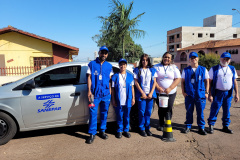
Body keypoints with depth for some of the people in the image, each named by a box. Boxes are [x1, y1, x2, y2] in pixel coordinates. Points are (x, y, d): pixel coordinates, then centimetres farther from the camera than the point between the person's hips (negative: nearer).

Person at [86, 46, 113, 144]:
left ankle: (102, 131, 26)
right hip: (95, 93, -2)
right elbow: (89, 77, 2)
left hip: (106, 94, 3)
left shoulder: (109, 66, 11)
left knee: (104, 113, 10)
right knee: (93, 113, -4)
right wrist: (89, 90, -7)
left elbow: (110, 80, 12)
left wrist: (110, 92, 5)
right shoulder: (92, 64, 5)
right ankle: (92, 134, 8)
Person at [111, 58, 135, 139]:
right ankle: (119, 131, 20)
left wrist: (133, 98, 5)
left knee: (127, 116, 10)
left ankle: (126, 130, 23)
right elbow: (113, 89, 2)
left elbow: (132, 88, 10)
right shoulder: (115, 76, 2)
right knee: (119, 116, 6)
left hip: (128, 100, 2)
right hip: (118, 101, -1)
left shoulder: (130, 76, 8)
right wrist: (113, 100, -2)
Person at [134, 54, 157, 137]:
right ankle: (142, 129, 13)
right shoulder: (137, 70, 3)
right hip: (141, 94, -2)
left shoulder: (152, 70, 10)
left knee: (148, 112, 7)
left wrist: (151, 93, -4)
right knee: (142, 112, 0)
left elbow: (154, 82, 7)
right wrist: (142, 93, -8)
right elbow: (136, 82, -1)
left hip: (150, 94, 2)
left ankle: (147, 128, 20)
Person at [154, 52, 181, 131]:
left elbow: (178, 79, -2)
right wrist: (158, 87, -14)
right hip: (159, 93, 0)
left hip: (171, 93, 0)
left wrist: (170, 88, -13)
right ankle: (161, 124, 24)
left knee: (169, 109, 1)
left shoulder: (174, 67, 6)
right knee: (161, 109, 8)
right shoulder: (157, 67, 6)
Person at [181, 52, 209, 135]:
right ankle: (188, 126, 23)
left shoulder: (203, 69, 6)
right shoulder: (186, 70, 6)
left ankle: (201, 128, 20)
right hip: (189, 95, 0)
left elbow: (207, 81, 9)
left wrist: (206, 92, 3)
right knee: (189, 112, 9)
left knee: (200, 112, 6)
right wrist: (183, 92, 0)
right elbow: (183, 81, 9)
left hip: (200, 95, 0)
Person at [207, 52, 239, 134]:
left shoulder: (232, 69, 10)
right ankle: (211, 126, 14)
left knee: (227, 111, 10)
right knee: (214, 110, 0)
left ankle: (225, 126, 24)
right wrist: (210, 95, -10)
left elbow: (235, 82, 12)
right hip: (218, 93, -3)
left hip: (228, 93, 4)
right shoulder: (214, 69, -2)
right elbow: (210, 82, -4)